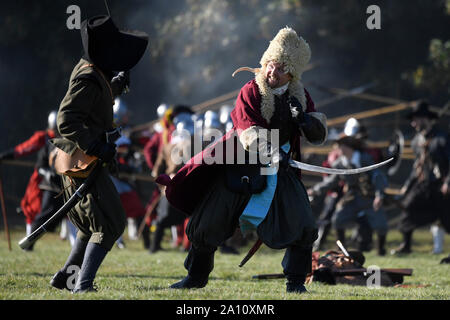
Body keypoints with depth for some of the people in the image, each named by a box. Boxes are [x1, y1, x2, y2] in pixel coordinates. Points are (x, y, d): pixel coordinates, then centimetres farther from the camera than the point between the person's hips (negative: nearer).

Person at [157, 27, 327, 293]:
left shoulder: (300, 96, 1)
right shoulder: (251, 92, -11)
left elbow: (320, 135, -1)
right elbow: (248, 131, -23)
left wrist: (303, 117, -22)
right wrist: (266, 149, -42)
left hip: (281, 170, 2)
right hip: (242, 168, -2)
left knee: (302, 228, -11)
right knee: (208, 224, 0)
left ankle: (296, 281, 7)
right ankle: (197, 276, 20)